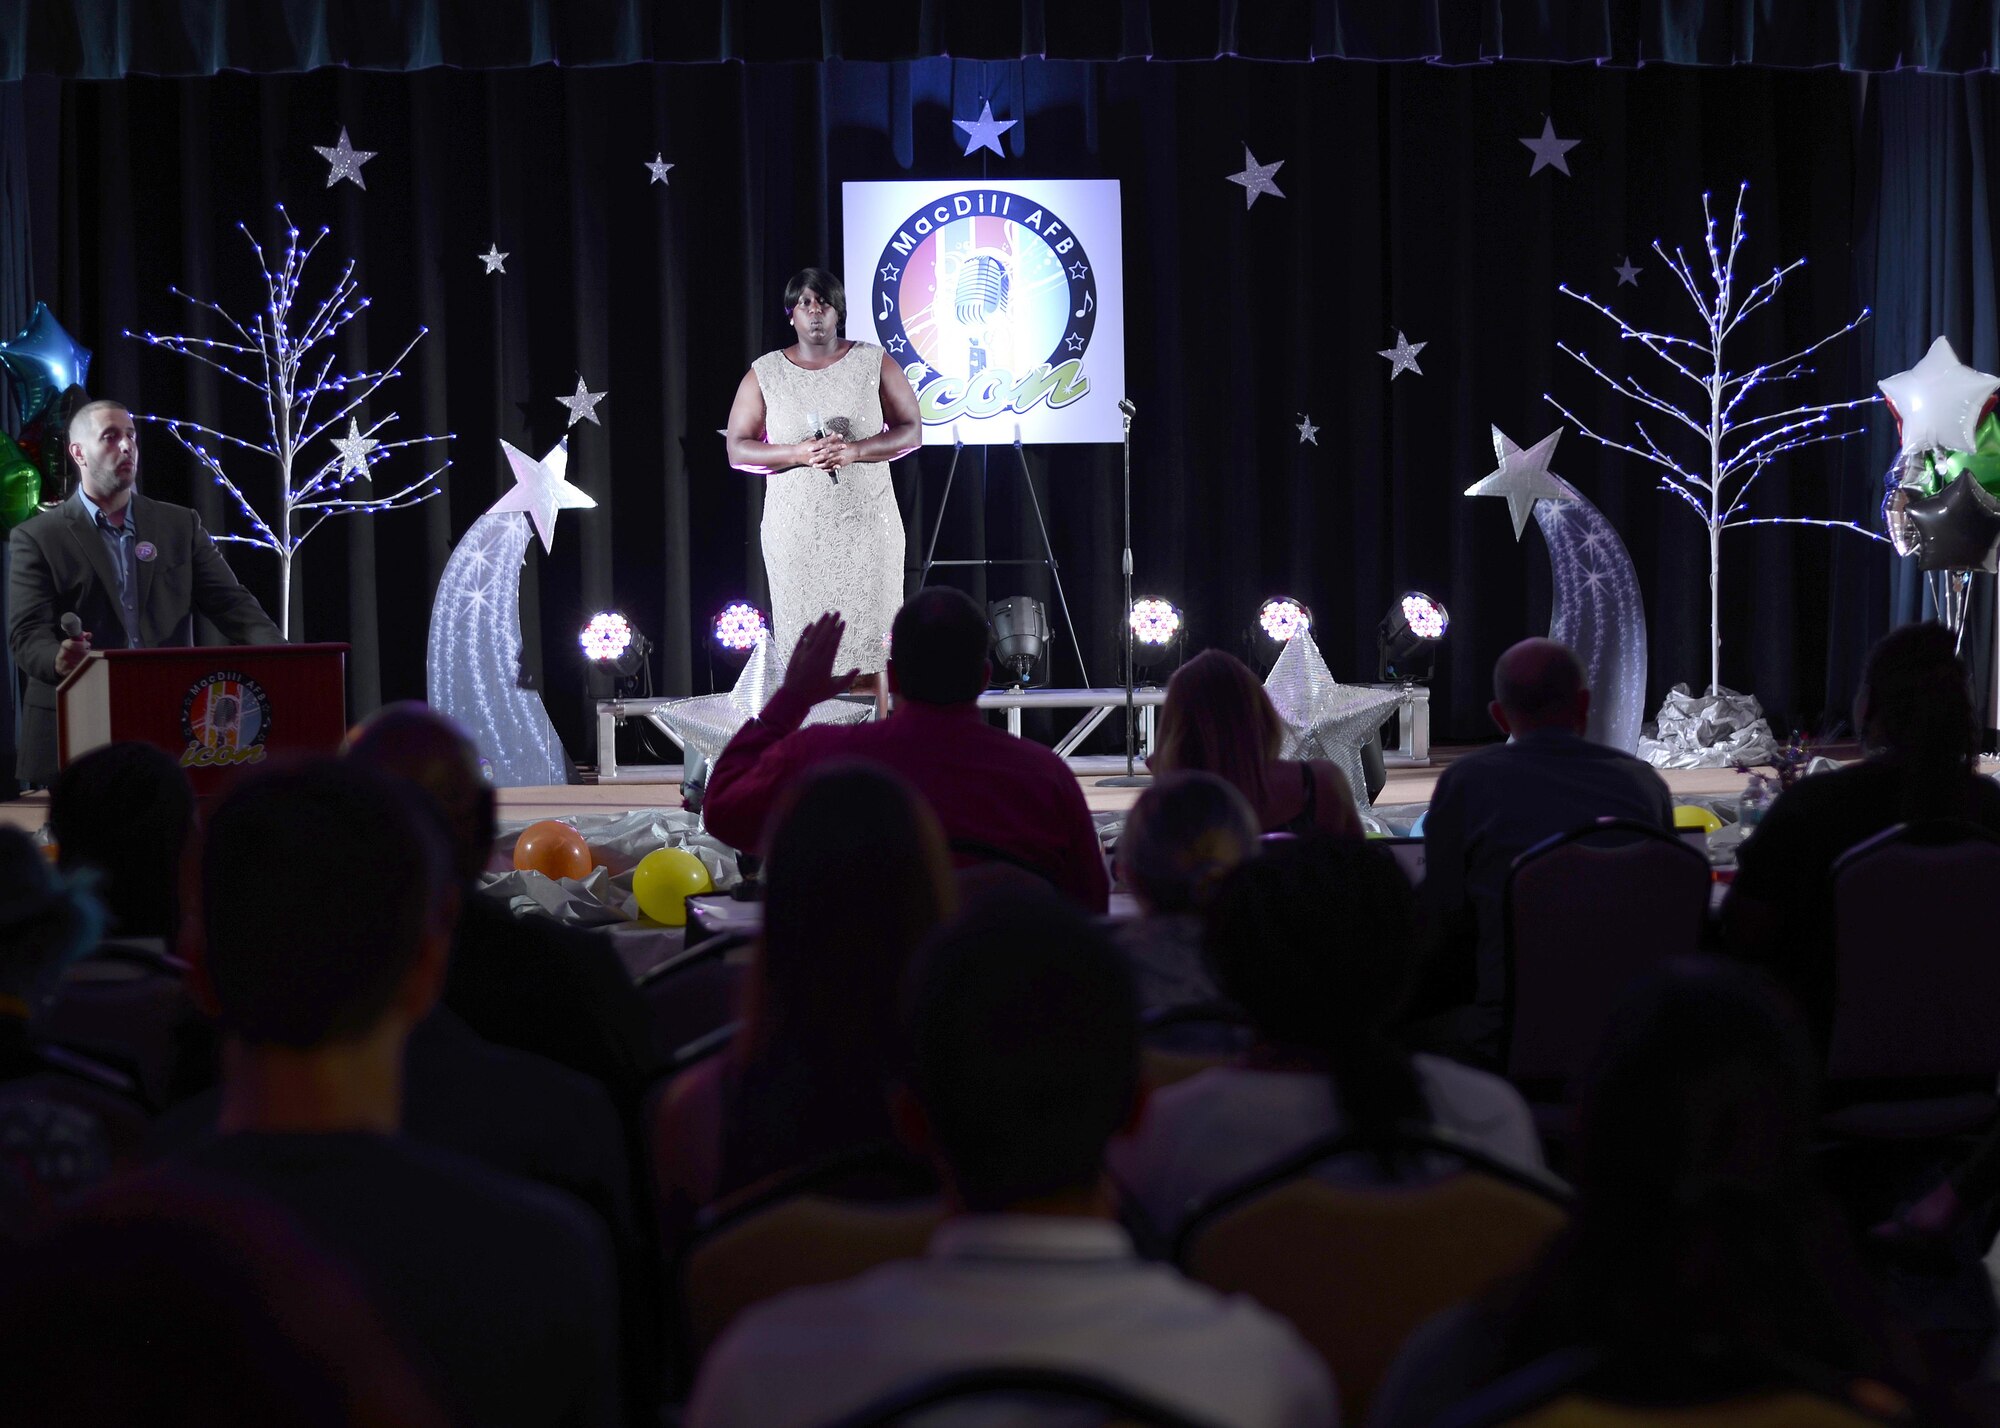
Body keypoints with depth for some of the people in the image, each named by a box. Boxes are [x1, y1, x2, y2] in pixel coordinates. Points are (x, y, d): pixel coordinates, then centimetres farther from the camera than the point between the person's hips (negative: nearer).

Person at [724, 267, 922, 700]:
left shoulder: (874, 363, 6)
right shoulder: (764, 374, 6)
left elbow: (911, 433, 4)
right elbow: (738, 450, 3)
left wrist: (854, 451, -14)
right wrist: (798, 454, -14)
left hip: (866, 523, 0)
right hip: (796, 530, 0)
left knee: (868, 630, -5)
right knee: (803, 636, -3)